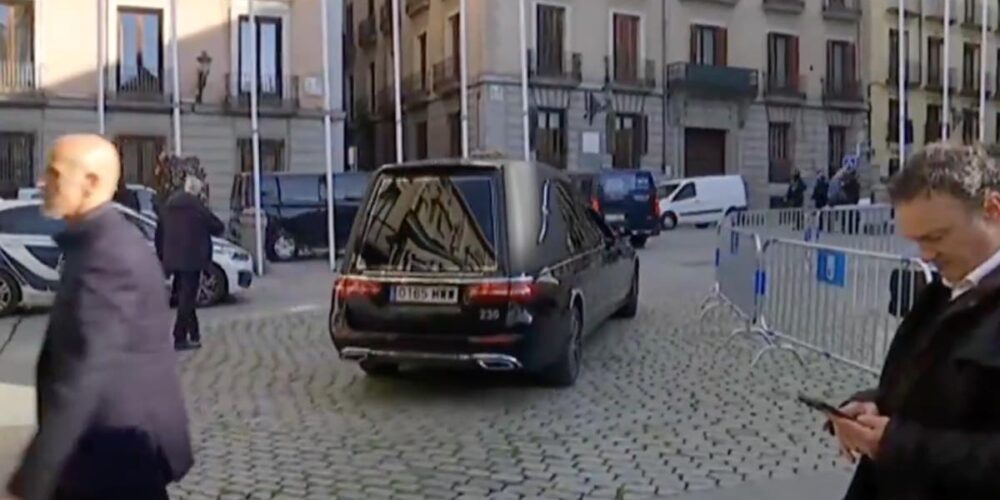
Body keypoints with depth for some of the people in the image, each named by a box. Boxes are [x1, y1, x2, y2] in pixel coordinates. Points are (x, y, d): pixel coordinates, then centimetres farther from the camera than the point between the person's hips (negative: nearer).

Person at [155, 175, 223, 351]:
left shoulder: (169, 205, 10)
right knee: (187, 298, -2)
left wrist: (162, 255, 20)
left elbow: (160, 233, 14)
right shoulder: (195, 205, -12)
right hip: (191, 259, -7)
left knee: (185, 297, 18)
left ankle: (193, 334, 27)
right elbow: (217, 227, -7)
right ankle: (180, 338, -1)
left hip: (173, 259, 7)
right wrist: (217, 228, 16)